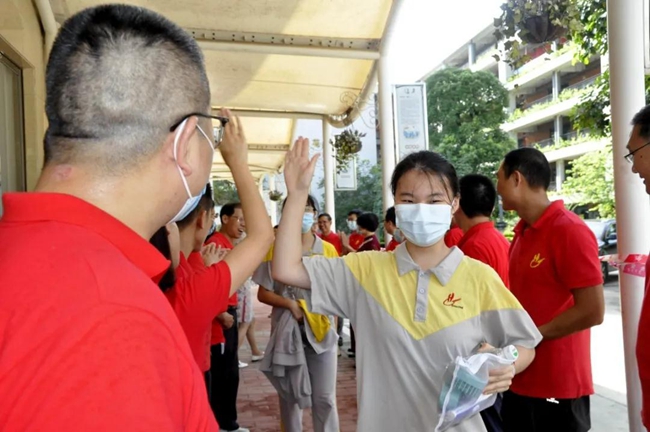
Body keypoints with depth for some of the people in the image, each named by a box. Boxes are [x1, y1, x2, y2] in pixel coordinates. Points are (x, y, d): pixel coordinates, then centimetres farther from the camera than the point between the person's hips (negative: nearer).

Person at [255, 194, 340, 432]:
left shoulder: (328, 249, 1)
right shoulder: (275, 249, -2)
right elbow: (263, 293, -2)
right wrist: (291, 305, -16)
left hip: (321, 332, 1)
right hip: (287, 332, -1)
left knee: (325, 397, 7)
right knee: (290, 396, 13)